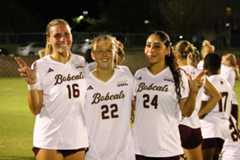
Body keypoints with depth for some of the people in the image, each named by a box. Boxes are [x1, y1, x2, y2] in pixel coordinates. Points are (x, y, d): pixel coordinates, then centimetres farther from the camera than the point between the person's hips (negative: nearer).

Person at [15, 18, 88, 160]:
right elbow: (36, 109, -10)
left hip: (78, 139, 4)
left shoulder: (81, 62, 7)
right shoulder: (40, 66, -8)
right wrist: (31, 84, -23)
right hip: (49, 142, -4)